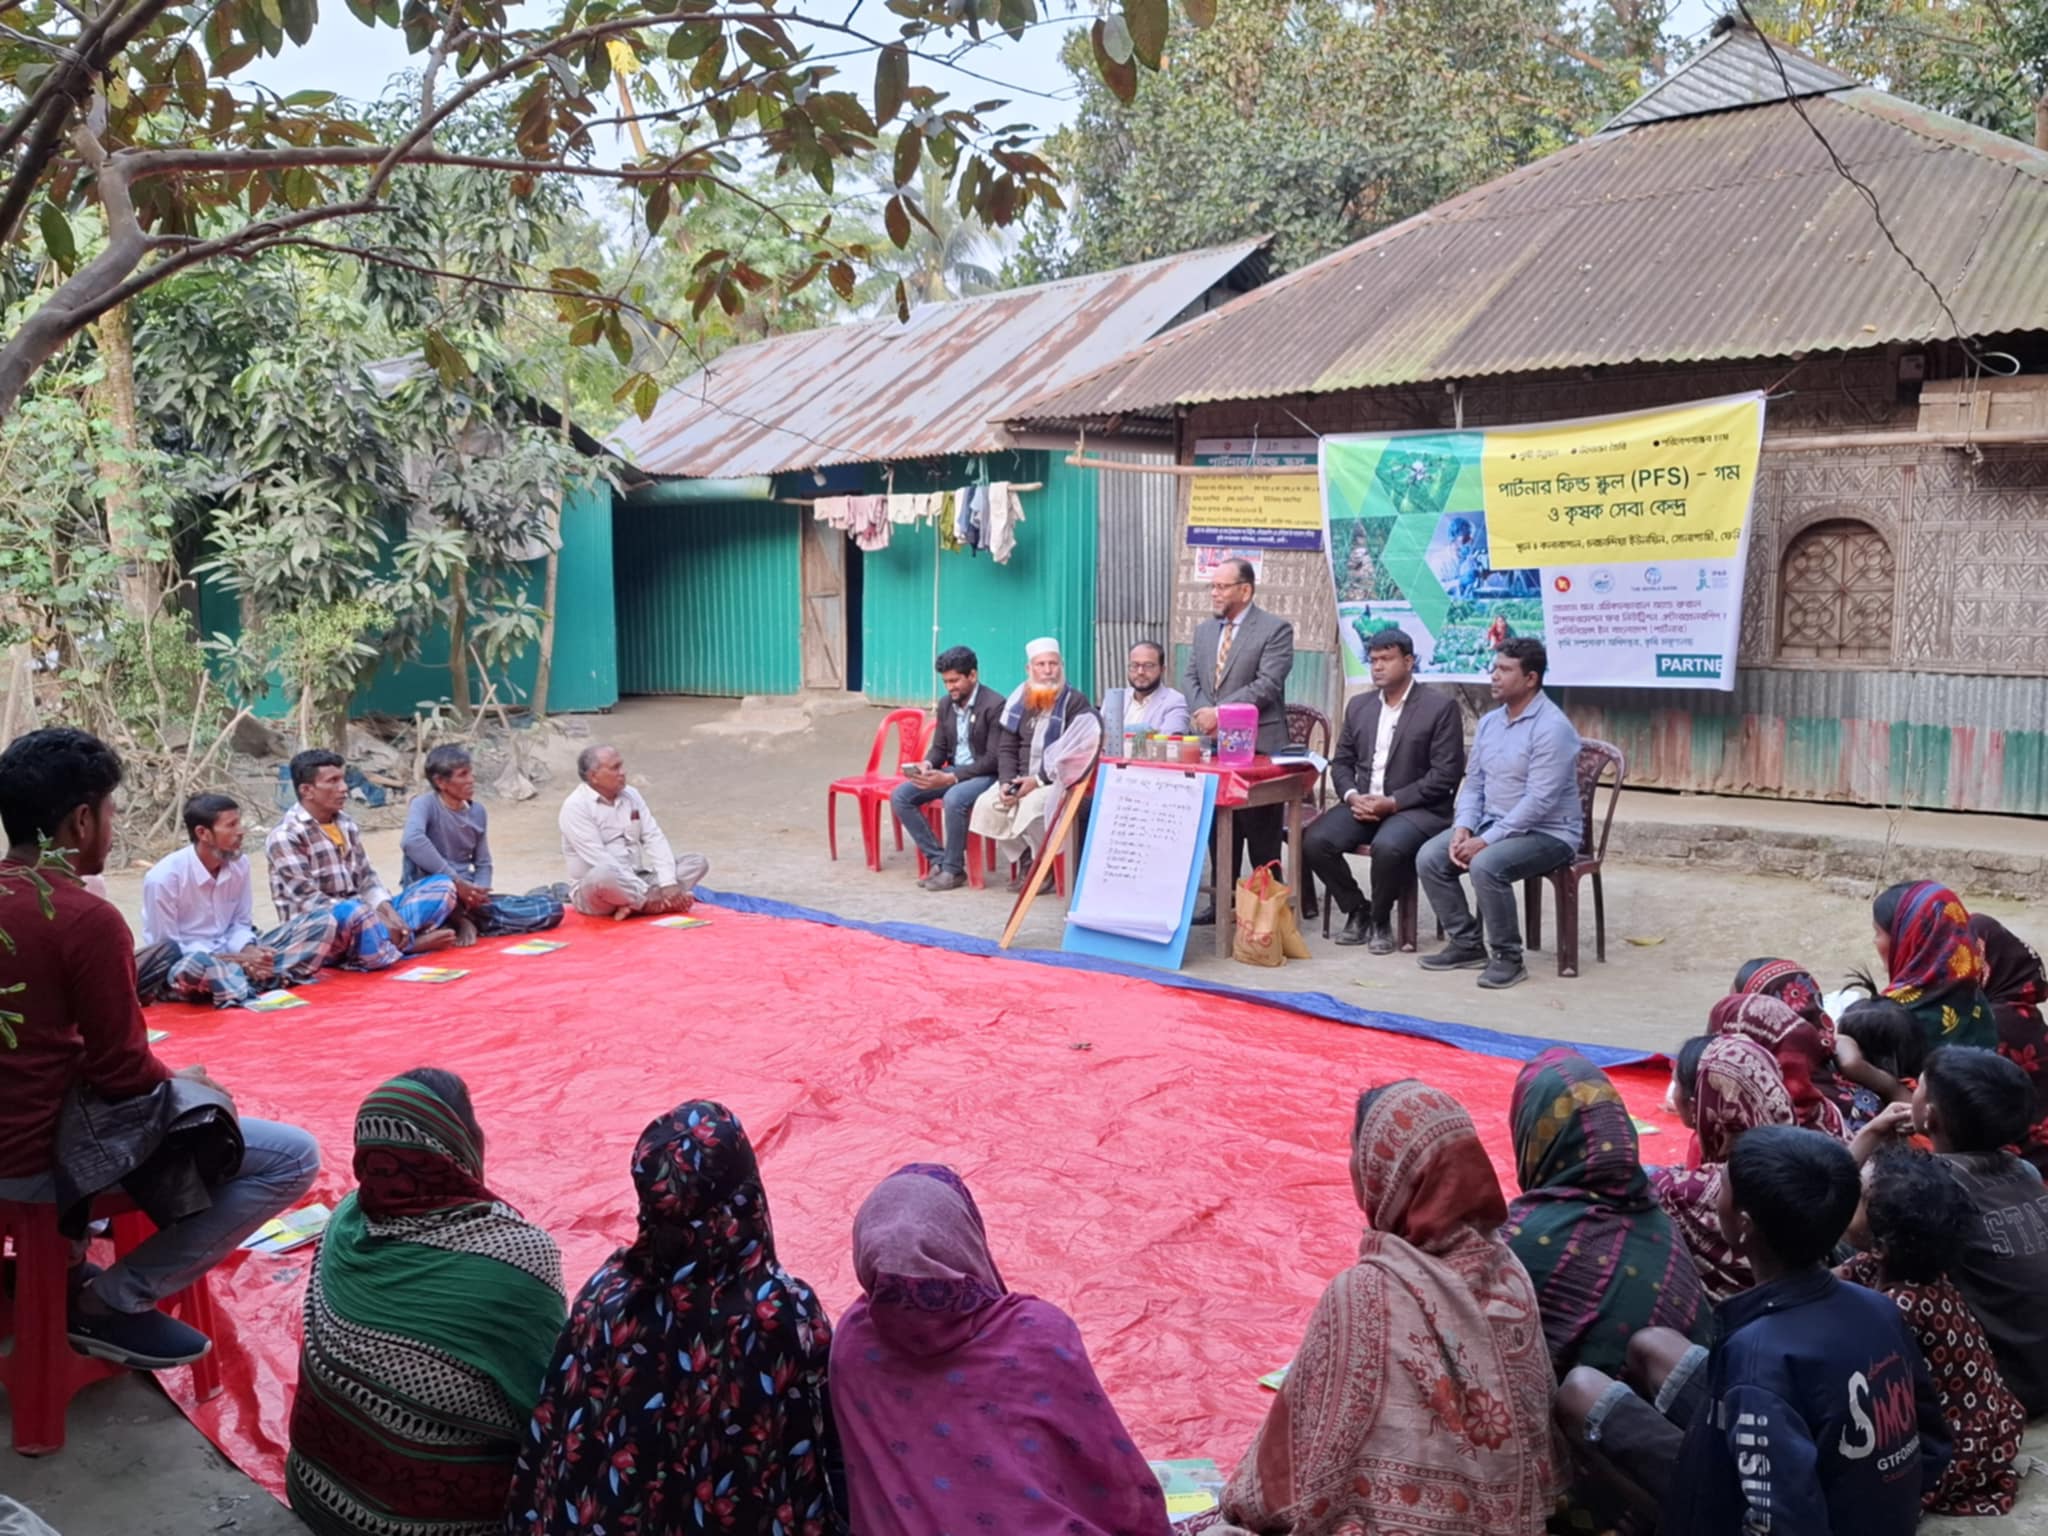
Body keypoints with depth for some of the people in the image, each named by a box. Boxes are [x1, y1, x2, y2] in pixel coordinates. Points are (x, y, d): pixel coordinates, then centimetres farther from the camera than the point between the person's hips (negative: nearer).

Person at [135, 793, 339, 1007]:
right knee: (194, 966, -46)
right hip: (182, 965, -6)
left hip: (234, 956, 6)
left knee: (324, 921, -9)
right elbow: (167, 949, -13)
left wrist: (248, 951, -15)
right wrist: (232, 958, -20)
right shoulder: (164, 877, -16)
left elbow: (241, 924, 9)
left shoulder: (239, 864, 0)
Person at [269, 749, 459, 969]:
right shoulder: (285, 836, -11)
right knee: (356, 912, -42)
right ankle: (407, 943, -16)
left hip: (359, 917, 8)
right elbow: (308, 901, -18)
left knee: (443, 885, 1)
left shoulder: (346, 824, 11)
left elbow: (366, 878, 10)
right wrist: (377, 920, -22)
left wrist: (389, 913, -11)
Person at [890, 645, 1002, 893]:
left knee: (954, 799, -38)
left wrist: (951, 778, -24)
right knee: (899, 796, -10)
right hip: (952, 772, 8)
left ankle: (954, 870, -19)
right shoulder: (946, 705, 8)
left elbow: (994, 759, -18)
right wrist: (927, 765, -9)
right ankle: (938, 860, -7)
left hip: (984, 775, -8)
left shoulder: (994, 705, -15)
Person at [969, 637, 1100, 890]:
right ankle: (1024, 861, -2)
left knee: (1033, 807, -33)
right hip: (1020, 778, 6)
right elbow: (1006, 747, 10)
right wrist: (1007, 782, -8)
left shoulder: (1075, 702, -7)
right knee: (986, 805, -18)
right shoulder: (1019, 700, 10)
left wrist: (1039, 781, -20)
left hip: (1056, 780, -5)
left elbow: (1074, 754, -15)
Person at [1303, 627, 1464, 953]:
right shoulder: (1359, 706, 14)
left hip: (1416, 808, -5)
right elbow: (1341, 762, 15)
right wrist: (1352, 796, -7)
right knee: (1314, 841, -20)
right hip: (1363, 803, 6)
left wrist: (1393, 802, -18)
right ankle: (1357, 910, 2)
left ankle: (1380, 918, -7)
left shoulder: (1440, 706, -5)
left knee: (1387, 847, -36)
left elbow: (1446, 774, -11)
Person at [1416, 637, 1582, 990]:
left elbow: (1539, 801, -23)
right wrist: (1463, 827, -8)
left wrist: (1486, 840, -25)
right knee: (1429, 857, -9)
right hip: (1493, 823, 8)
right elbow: (1473, 783, 11)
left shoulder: (1551, 727, -18)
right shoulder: (1490, 722, 8)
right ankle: (1467, 944, 3)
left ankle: (1508, 957, -14)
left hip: (1547, 832, -8)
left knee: (1486, 865, -33)